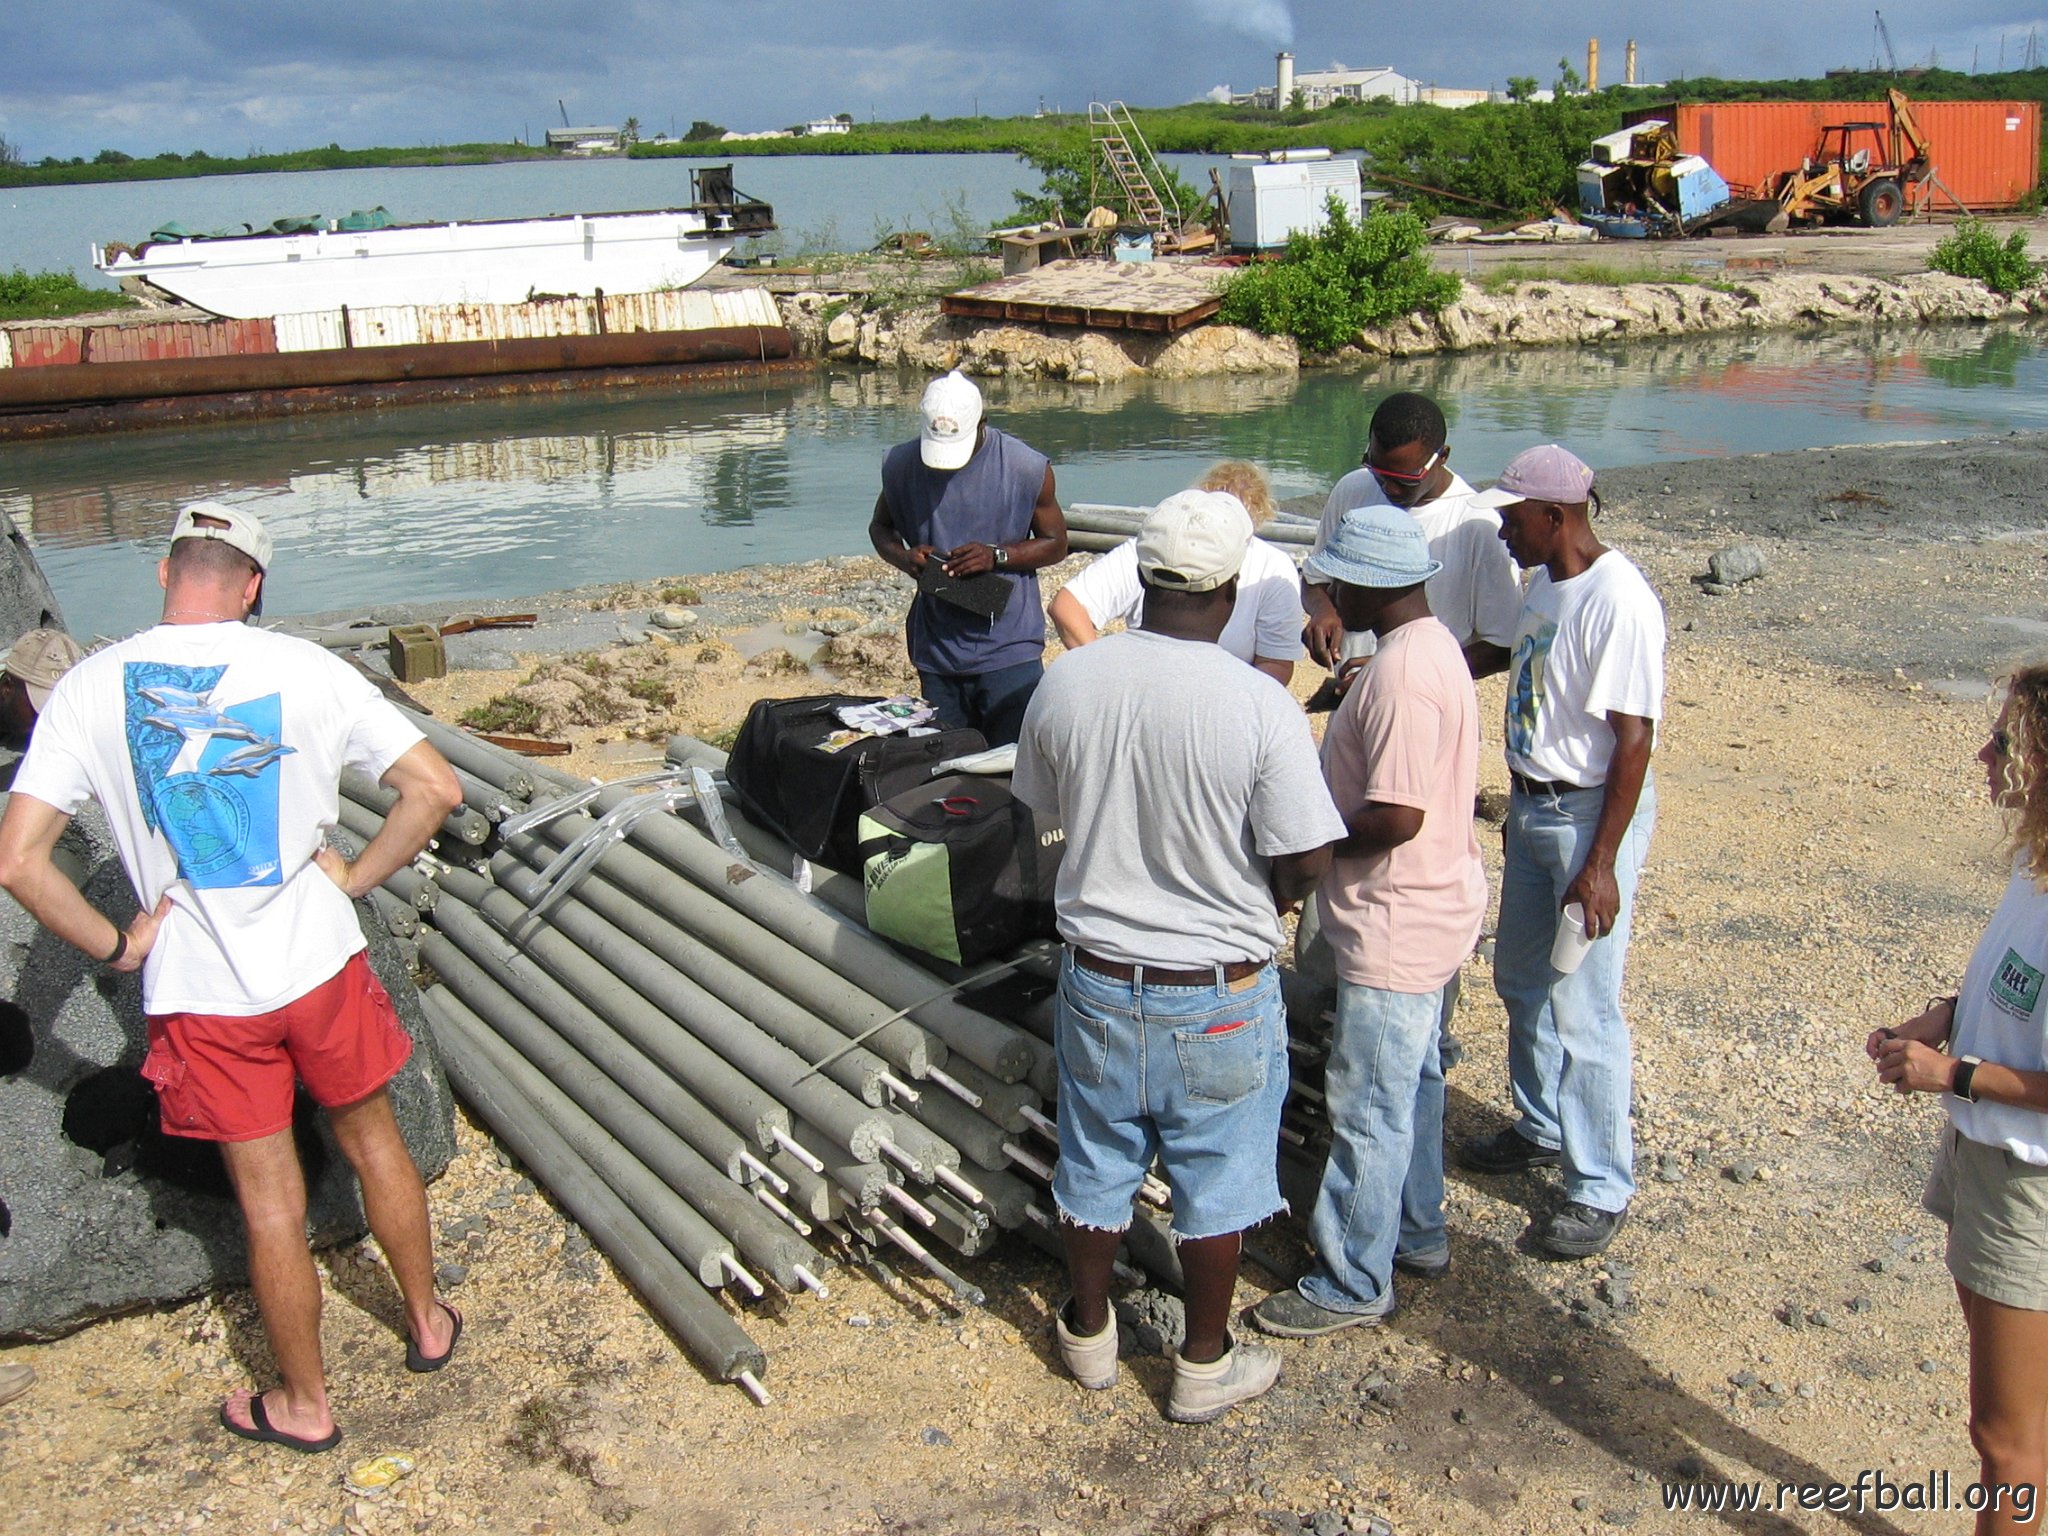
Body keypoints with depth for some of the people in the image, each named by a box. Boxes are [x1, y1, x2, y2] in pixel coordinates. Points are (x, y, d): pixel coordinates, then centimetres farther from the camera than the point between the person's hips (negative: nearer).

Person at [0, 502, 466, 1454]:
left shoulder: (90, 689, -8)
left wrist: (112, 946, -1)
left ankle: (304, 1405, 31)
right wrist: (353, 878, 2)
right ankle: (427, 1323, 41)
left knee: (270, 1203, 13)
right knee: (374, 1145, 23)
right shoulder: (303, 669, -8)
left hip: (197, 994, 0)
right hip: (319, 966, 1)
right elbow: (435, 788, -9)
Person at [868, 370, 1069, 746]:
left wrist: (997, 556, -17)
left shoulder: (1027, 468, -8)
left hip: (1007, 649, -3)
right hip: (936, 649, 3)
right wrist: (903, 557, -8)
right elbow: (881, 526, 16)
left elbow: (1056, 544, 2)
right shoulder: (902, 465, -1)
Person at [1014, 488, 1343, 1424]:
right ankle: (1205, 1367, 33)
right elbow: (1306, 865, -17)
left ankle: (1088, 1335, 41)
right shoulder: (1259, 705, -22)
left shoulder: (1064, 684, -10)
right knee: (1214, 1184, 17)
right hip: (1218, 996, -3)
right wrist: (1251, 903, 5)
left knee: (1096, 1169, 21)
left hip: (1098, 977, 3)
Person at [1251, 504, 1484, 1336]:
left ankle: (1353, 1283, 16)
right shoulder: (1429, 644, 7)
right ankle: (1417, 1233, 40)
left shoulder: (1403, 676, -26)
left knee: (1368, 1108, 2)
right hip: (1428, 909, 11)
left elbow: (1396, 817, -29)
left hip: (1396, 930, -11)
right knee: (1411, 1082, 23)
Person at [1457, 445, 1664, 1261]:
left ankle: (1600, 1187, 12)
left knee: (1581, 1009, -2)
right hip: (1531, 806, 9)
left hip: (1593, 813, -9)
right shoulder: (1543, 584, 6)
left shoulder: (1619, 602, -22)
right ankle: (1544, 1127, 40)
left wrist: (1601, 864, -23)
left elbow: (1634, 738, -23)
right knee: (1522, 982, 20)